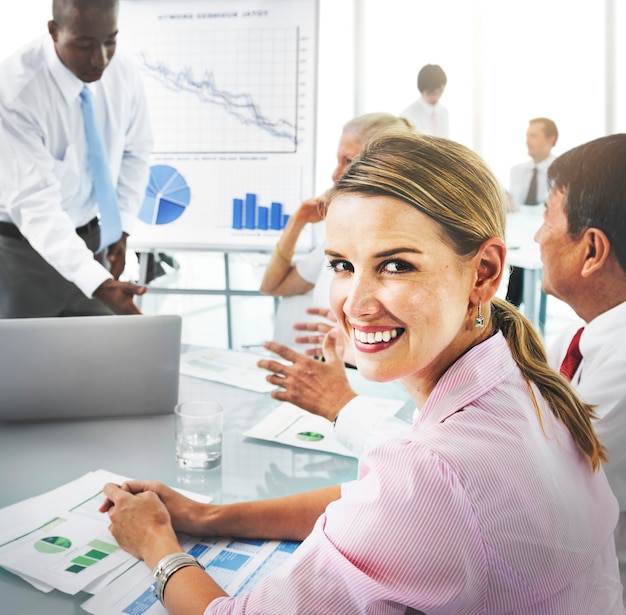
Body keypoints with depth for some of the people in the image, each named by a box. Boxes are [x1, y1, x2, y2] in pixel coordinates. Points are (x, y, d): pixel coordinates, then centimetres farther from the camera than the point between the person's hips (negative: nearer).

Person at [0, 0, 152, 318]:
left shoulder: (124, 75, -9)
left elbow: (135, 153, 7)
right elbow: (34, 202, -30)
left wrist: (121, 228, -3)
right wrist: (98, 283, -39)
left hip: (87, 237, 5)